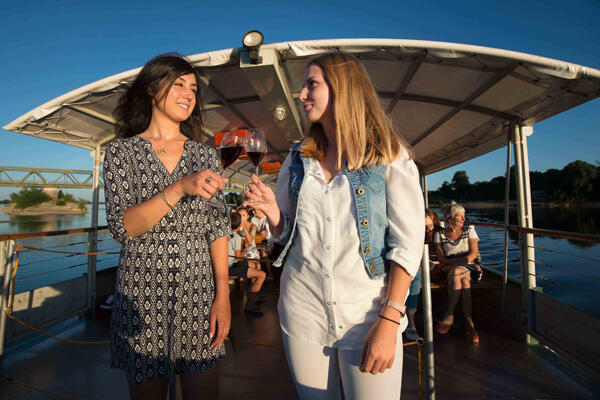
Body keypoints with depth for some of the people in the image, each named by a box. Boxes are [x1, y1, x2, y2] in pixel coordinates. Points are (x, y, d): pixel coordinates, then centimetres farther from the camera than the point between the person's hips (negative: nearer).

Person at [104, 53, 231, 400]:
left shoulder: (206, 155, 6)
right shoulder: (121, 151, 2)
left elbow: (217, 228, 2)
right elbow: (123, 226, -10)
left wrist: (223, 295, -5)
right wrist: (180, 188, -24)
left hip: (199, 294, 2)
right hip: (143, 295, -1)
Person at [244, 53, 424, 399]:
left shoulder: (390, 156, -4)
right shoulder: (297, 159, 8)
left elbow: (408, 243, -9)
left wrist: (389, 322, -16)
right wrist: (271, 209, -9)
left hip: (367, 312, -3)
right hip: (302, 310, 4)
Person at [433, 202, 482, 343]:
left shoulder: (469, 230, 10)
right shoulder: (439, 235, 7)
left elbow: (474, 253, -1)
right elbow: (442, 259, 0)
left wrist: (457, 263, -17)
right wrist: (464, 260, -15)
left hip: (468, 266, 0)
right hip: (449, 269, 0)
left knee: (456, 273, -35)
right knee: (464, 279, -34)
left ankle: (449, 315, -30)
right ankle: (469, 323, -31)